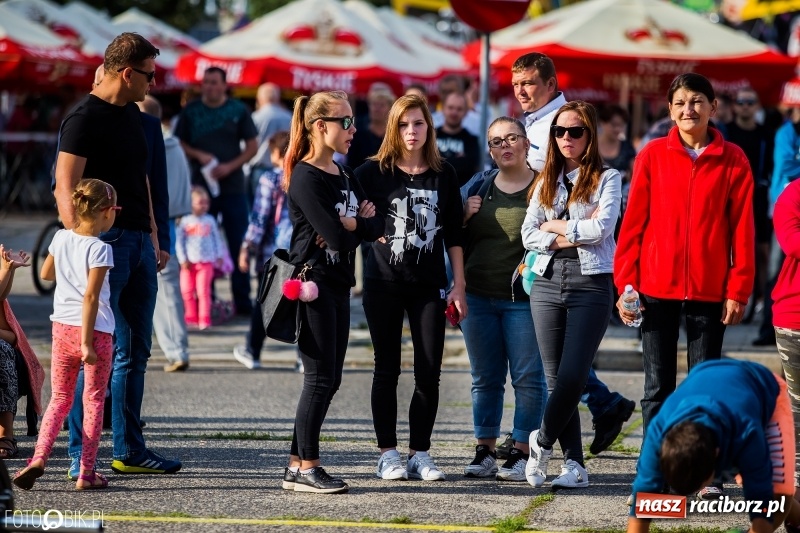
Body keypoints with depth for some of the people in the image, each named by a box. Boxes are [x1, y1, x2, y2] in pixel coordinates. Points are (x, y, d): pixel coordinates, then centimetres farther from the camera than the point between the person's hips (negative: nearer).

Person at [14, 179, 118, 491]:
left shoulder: (61, 238, 5)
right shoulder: (99, 249, -14)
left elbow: (46, 273, 21)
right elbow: (91, 297, -19)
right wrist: (87, 342, -18)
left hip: (62, 327, 5)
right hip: (94, 329, -5)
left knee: (60, 398, 14)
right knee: (93, 400, 8)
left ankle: (39, 458, -6)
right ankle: (86, 473, 10)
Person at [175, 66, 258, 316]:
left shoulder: (238, 110, 3)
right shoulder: (190, 111, 5)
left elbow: (252, 146, 3)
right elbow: (179, 144, 8)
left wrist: (230, 166, -11)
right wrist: (199, 155, -11)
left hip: (233, 186, -1)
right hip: (201, 187, 1)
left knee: (238, 245, 0)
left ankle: (242, 302, 4)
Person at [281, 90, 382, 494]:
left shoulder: (344, 178, 15)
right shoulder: (306, 178, -13)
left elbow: (376, 226, 5)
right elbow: (335, 236, -21)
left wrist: (348, 224, -12)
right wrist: (358, 223, -2)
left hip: (338, 286, 9)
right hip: (313, 283, -9)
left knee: (329, 379, 9)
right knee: (320, 377, -8)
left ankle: (297, 465, 13)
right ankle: (306, 468, -4)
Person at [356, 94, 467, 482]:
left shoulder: (443, 174, 5)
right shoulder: (375, 172, -2)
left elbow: (453, 235, 8)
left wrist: (458, 286, 5)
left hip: (430, 286, 2)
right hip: (384, 284, -2)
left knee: (429, 373, 0)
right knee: (387, 370, 5)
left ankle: (420, 453, 8)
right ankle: (387, 454, 11)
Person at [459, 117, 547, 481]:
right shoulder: (477, 187, 11)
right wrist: (463, 217, -1)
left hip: (524, 298, -4)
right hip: (478, 296, 4)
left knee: (528, 378, -1)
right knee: (485, 379, 10)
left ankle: (521, 453, 6)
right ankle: (485, 451, 16)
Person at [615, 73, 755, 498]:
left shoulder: (732, 160, 1)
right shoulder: (653, 156, 2)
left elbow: (742, 229, 1)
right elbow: (634, 223, 3)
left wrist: (738, 290, -4)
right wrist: (626, 284, -2)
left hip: (708, 290, 0)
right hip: (657, 288, 0)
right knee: (658, 386, 5)